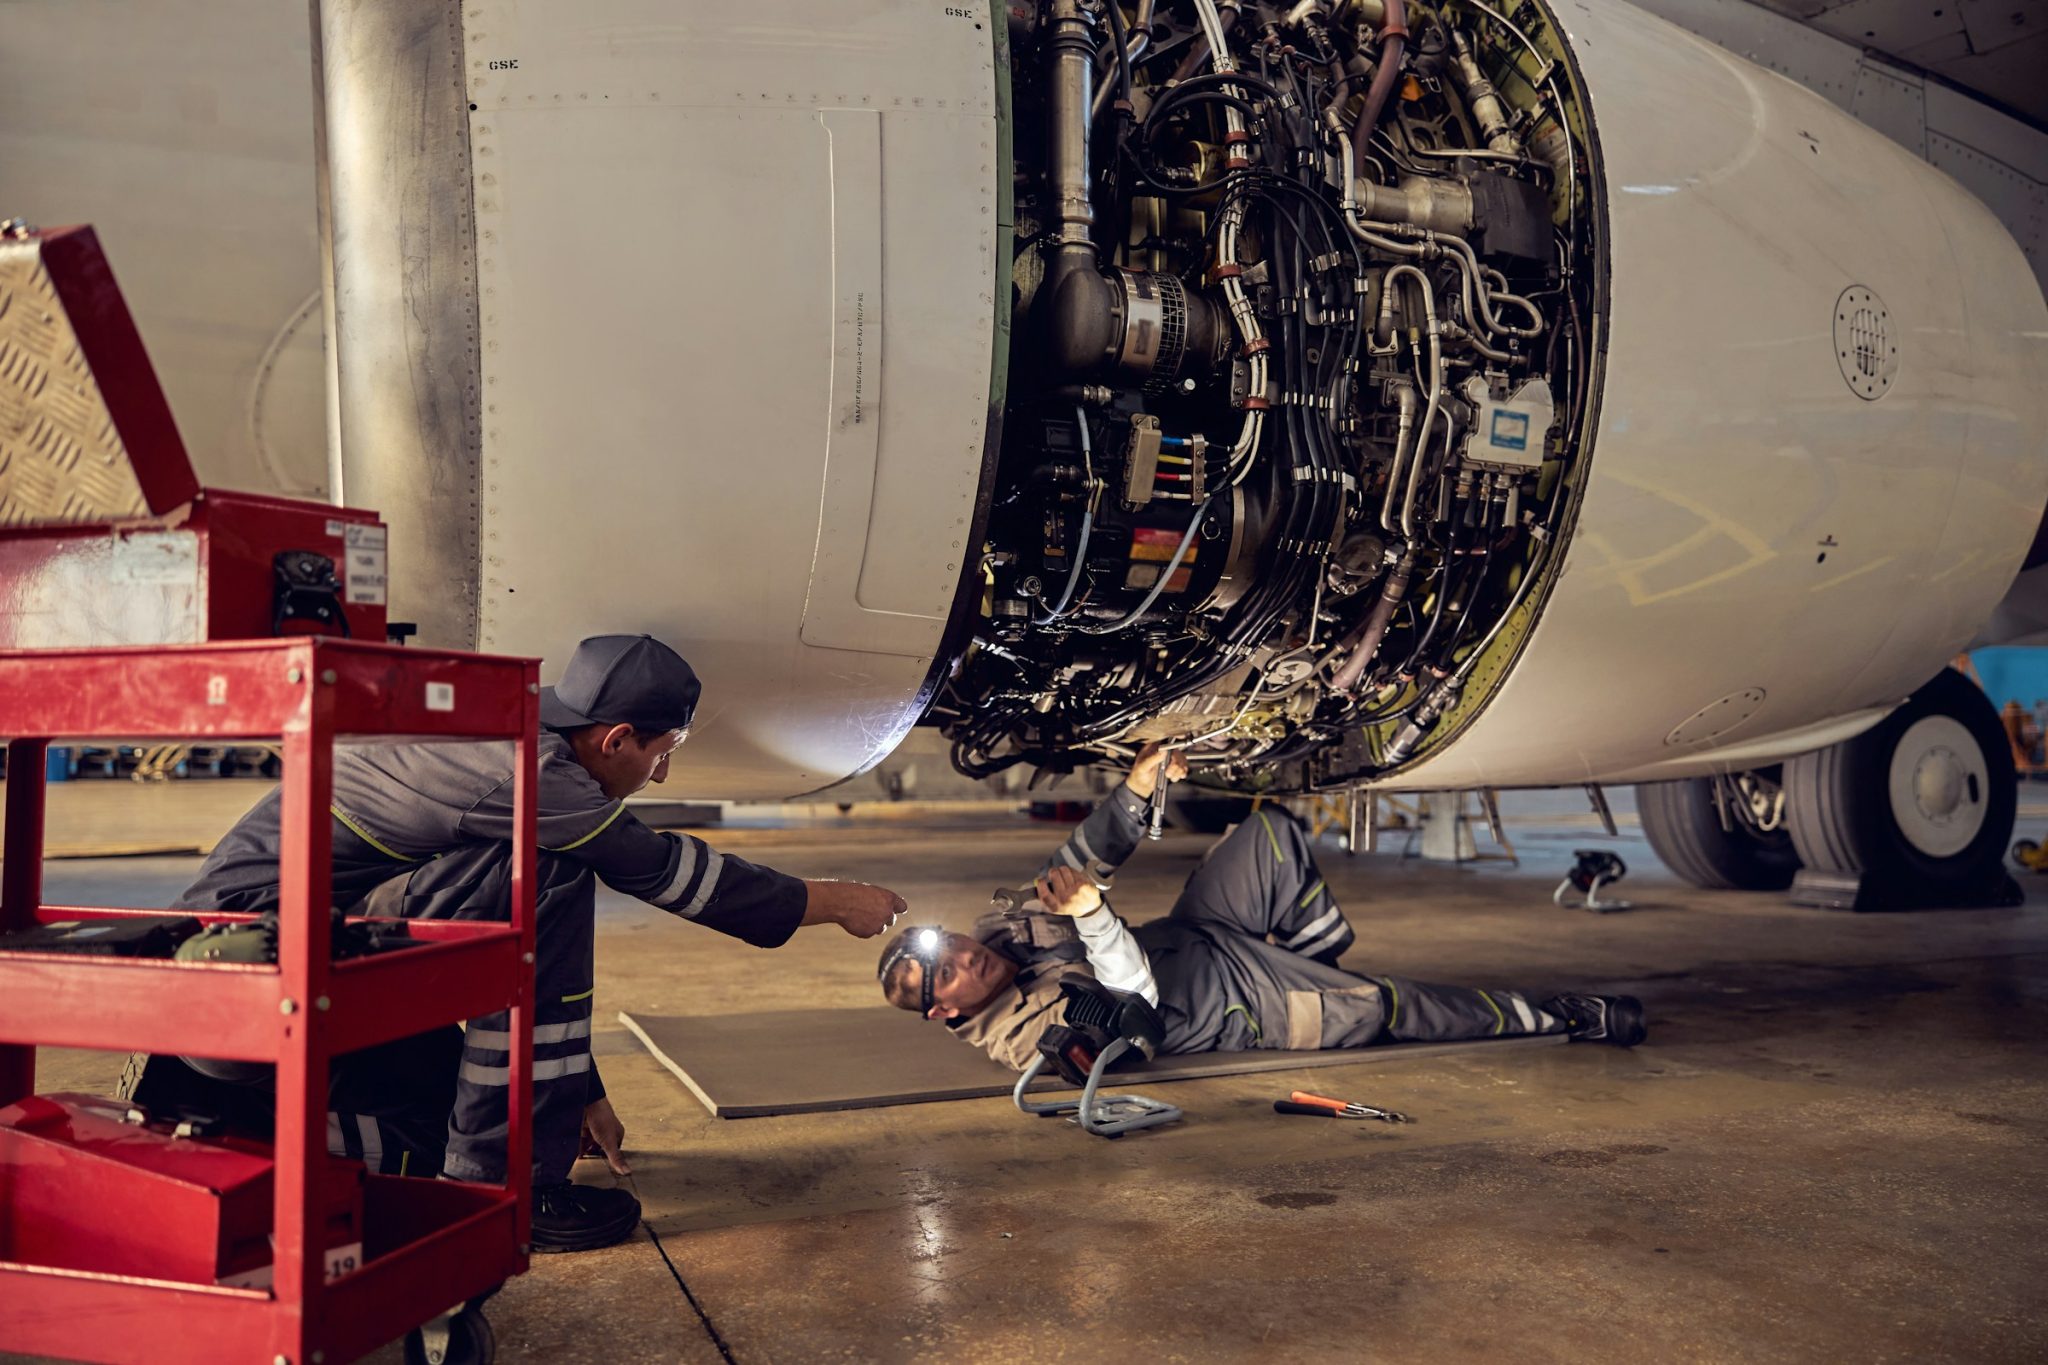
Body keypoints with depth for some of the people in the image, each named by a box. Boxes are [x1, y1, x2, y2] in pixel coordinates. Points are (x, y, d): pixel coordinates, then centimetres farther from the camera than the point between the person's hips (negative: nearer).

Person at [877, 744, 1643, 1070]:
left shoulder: (1003, 930, -2)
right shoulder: (1023, 1034, -24)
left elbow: (1083, 859, 2)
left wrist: (1137, 787, -13)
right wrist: (1091, 916, -42)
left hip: (1188, 934, 8)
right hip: (1239, 1008, -7)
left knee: (1273, 833, -5)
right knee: (1387, 1009, -14)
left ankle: (1321, 957, 16)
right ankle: (1564, 1019, 6)